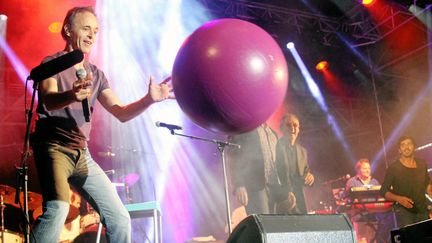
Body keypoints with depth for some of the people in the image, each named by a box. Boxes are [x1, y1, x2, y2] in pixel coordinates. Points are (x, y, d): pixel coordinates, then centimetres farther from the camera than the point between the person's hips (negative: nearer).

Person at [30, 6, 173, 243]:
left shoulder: (95, 74, 14)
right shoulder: (53, 63, -3)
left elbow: (121, 113, 6)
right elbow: (49, 100, -24)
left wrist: (149, 99, -14)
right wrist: (71, 95, -47)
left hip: (82, 154, 6)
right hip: (53, 147, -6)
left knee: (120, 218, 2)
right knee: (58, 209, -31)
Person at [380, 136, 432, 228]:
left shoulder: (422, 164, 9)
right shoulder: (393, 168, -5)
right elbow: (384, 191, -4)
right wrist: (398, 198, -20)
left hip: (423, 210, 5)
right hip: (404, 212, -5)